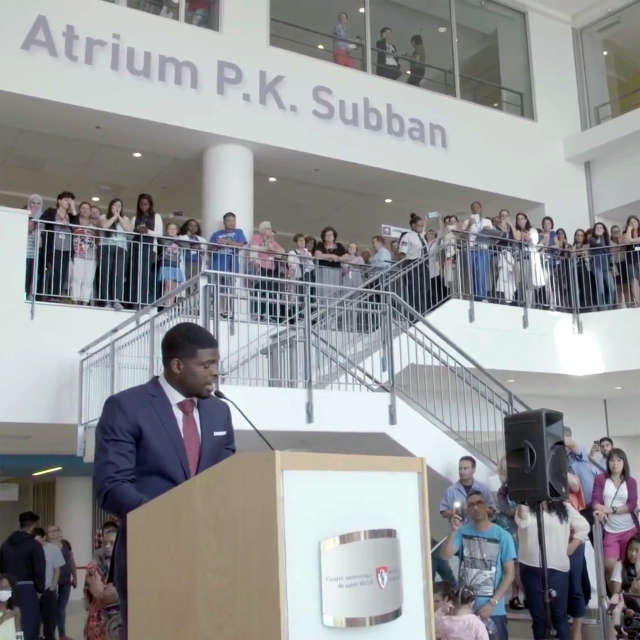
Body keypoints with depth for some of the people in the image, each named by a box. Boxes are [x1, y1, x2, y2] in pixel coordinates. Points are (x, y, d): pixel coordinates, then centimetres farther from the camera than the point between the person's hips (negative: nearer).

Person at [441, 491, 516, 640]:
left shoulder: (503, 536, -6)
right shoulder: (462, 532, 0)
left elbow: (509, 574, -5)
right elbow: (446, 556, -12)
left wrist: (492, 603, -11)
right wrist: (453, 531, -26)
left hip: (493, 610, -2)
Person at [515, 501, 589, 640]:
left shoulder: (564, 508, 4)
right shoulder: (526, 507, 3)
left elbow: (583, 527, 10)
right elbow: (522, 522, -18)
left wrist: (570, 549, 4)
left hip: (557, 568, 0)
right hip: (531, 568, 1)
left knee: (559, 615, 8)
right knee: (537, 616, 9)